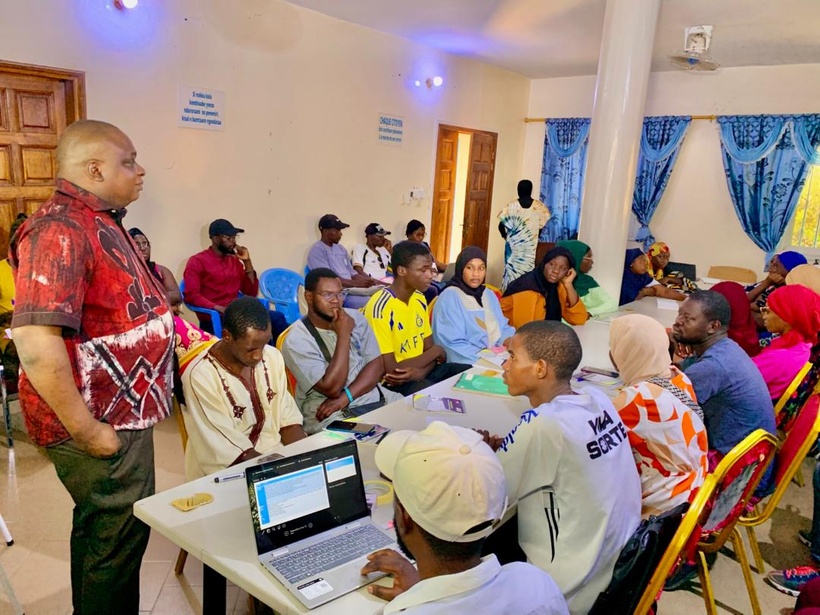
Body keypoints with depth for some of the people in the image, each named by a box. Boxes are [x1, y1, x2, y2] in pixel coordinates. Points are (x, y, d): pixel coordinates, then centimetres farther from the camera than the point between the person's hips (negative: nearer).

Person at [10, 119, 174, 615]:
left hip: (123, 412, 10)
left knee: (100, 532, 24)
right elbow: (36, 344, -29)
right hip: (102, 424, -10)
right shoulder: (60, 230, -22)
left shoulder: (101, 222, 10)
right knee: (118, 540, 7)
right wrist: (88, 433, -23)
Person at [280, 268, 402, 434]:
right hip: (331, 415, -6)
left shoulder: (355, 317, 6)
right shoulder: (296, 340, -11)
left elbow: (377, 364, 1)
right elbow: (332, 389, -18)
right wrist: (343, 335, -18)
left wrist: (344, 397, -14)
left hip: (373, 397, 7)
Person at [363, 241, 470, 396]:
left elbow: (429, 348, 9)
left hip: (421, 370, 8)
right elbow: (391, 370, -21)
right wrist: (436, 351, -9)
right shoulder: (380, 307, -20)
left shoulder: (419, 298, 5)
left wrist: (421, 372, -15)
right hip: (396, 382, -8)